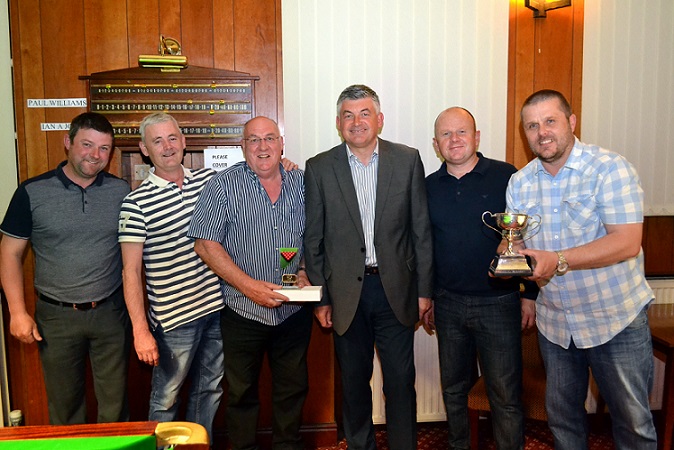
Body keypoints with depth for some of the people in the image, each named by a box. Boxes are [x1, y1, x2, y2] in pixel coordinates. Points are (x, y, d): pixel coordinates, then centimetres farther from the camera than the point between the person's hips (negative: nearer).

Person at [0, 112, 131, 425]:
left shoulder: (121, 191, -1)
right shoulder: (32, 192, -6)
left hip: (111, 313, 1)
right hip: (56, 317, 0)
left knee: (114, 403, 12)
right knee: (64, 405, 16)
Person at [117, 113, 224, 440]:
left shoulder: (209, 180, 3)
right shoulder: (137, 203, -10)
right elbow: (131, 271, -10)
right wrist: (141, 330, -15)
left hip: (218, 307, 5)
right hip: (174, 317, -4)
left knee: (209, 391, 19)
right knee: (166, 399, 10)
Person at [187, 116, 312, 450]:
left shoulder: (302, 184, 4)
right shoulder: (223, 185, -7)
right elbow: (205, 244, -12)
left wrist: (306, 272, -6)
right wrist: (249, 286, -18)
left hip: (294, 311, 3)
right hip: (243, 311, -3)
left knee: (293, 388, 17)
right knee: (242, 392, 13)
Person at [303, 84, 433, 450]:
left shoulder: (408, 160, 0)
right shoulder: (320, 168, -1)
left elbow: (421, 231, 2)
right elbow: (313, 239, 1)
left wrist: (424, 289, 1)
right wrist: (320, 298, 0)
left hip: (396, 289, 0)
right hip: (346, 293, 1)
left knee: (401, 382, 9)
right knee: (353, 382, 15)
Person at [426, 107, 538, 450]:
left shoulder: (506, 177, -5)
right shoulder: (429, 187, 5)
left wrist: (531, 293, -4)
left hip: (498, 302, -3)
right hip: (448, 304, 4)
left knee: (505, 395, 5)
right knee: (453, 388, 16)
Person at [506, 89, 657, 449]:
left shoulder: (609, 168, -14)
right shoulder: (520, 182, 3)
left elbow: (627, 242, -23)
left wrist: (558, 261, -32)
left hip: (615, 319, -4)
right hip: (554, 321, 5)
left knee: (632, 420, 11)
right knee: (561, 416, 20)